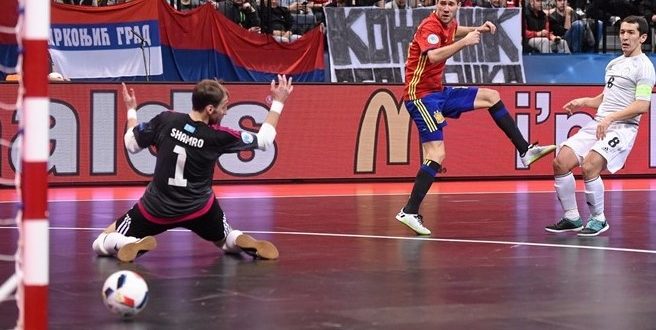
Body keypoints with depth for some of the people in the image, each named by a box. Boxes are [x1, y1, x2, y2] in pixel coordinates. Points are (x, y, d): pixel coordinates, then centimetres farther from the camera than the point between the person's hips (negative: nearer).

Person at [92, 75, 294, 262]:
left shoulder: (165, 120, -14)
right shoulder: (217, 136, -16)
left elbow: (131, 144, 1)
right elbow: (264, 141, -3)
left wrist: (131, 110, 19)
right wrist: (278, 103, 8)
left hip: (155, 208, 0)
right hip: (199, 209, 0)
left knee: (102, 243, 13)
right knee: (226, 240, 29)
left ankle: (134, 245, -21)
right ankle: (245, 243, -8)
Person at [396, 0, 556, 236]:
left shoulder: (448, 24, 7)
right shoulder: (430, 26, -18)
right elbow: (434, 56, -39)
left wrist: (477, 30, 19)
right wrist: (465, 42, -32)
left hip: (439, 92, 9)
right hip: (421, 95, -9)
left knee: (491, 97, 14)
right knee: (437, 156, -17)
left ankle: (525, 150, 19)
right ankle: (409, 212, -15)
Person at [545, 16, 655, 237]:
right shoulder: (614, 63, 19)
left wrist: (610, 117, -23)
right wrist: (583, 102, 11)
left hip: (622, 127, -8)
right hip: (597, 124, 8)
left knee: (589, 167, -26)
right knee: (561, 162, -5)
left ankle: (599, 220, -7)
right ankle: (571, 218, 7)